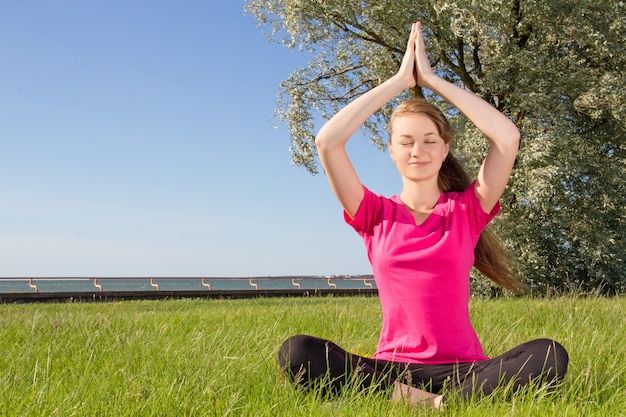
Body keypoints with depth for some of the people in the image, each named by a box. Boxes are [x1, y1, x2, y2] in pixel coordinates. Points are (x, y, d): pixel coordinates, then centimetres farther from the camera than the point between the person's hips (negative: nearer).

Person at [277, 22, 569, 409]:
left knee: (549, 355, -29)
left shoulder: (467, 210, 8)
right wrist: (400, 79, 0)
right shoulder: (375, 214, 8)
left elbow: (508, 136, -6)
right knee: (297, 352, -26)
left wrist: (432, 79, 0)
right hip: (392, 366, 0)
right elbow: (327, 141, -5)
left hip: (462, 368, 1)